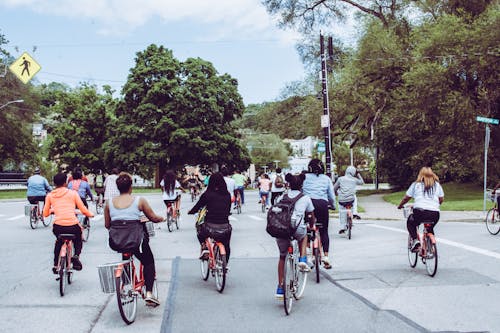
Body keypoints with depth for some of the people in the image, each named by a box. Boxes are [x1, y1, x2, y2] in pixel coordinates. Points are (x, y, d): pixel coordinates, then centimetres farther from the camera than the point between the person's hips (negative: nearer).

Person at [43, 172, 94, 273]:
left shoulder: (50, 195, 11)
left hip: (58, 227, 2)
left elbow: (45, 214, 17)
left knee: (59, 242, 35)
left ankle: (56, 265, 32)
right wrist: (90, 214, 25)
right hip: (73, 226, -1)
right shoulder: (73, 193, 7)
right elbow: (83, 210, 5)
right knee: (78, 240, 32)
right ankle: (76, 255, 5)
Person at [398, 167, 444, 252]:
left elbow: (406, 198, 13)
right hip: (435, 214, 3)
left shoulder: (416, 184, 11)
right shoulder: (437, 185, 18)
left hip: (420, 212, -3)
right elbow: (441, 199, 18)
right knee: (430, 229, 32)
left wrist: (400, 206, 30)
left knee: (410, 223, 25)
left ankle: (415, 240, 2)